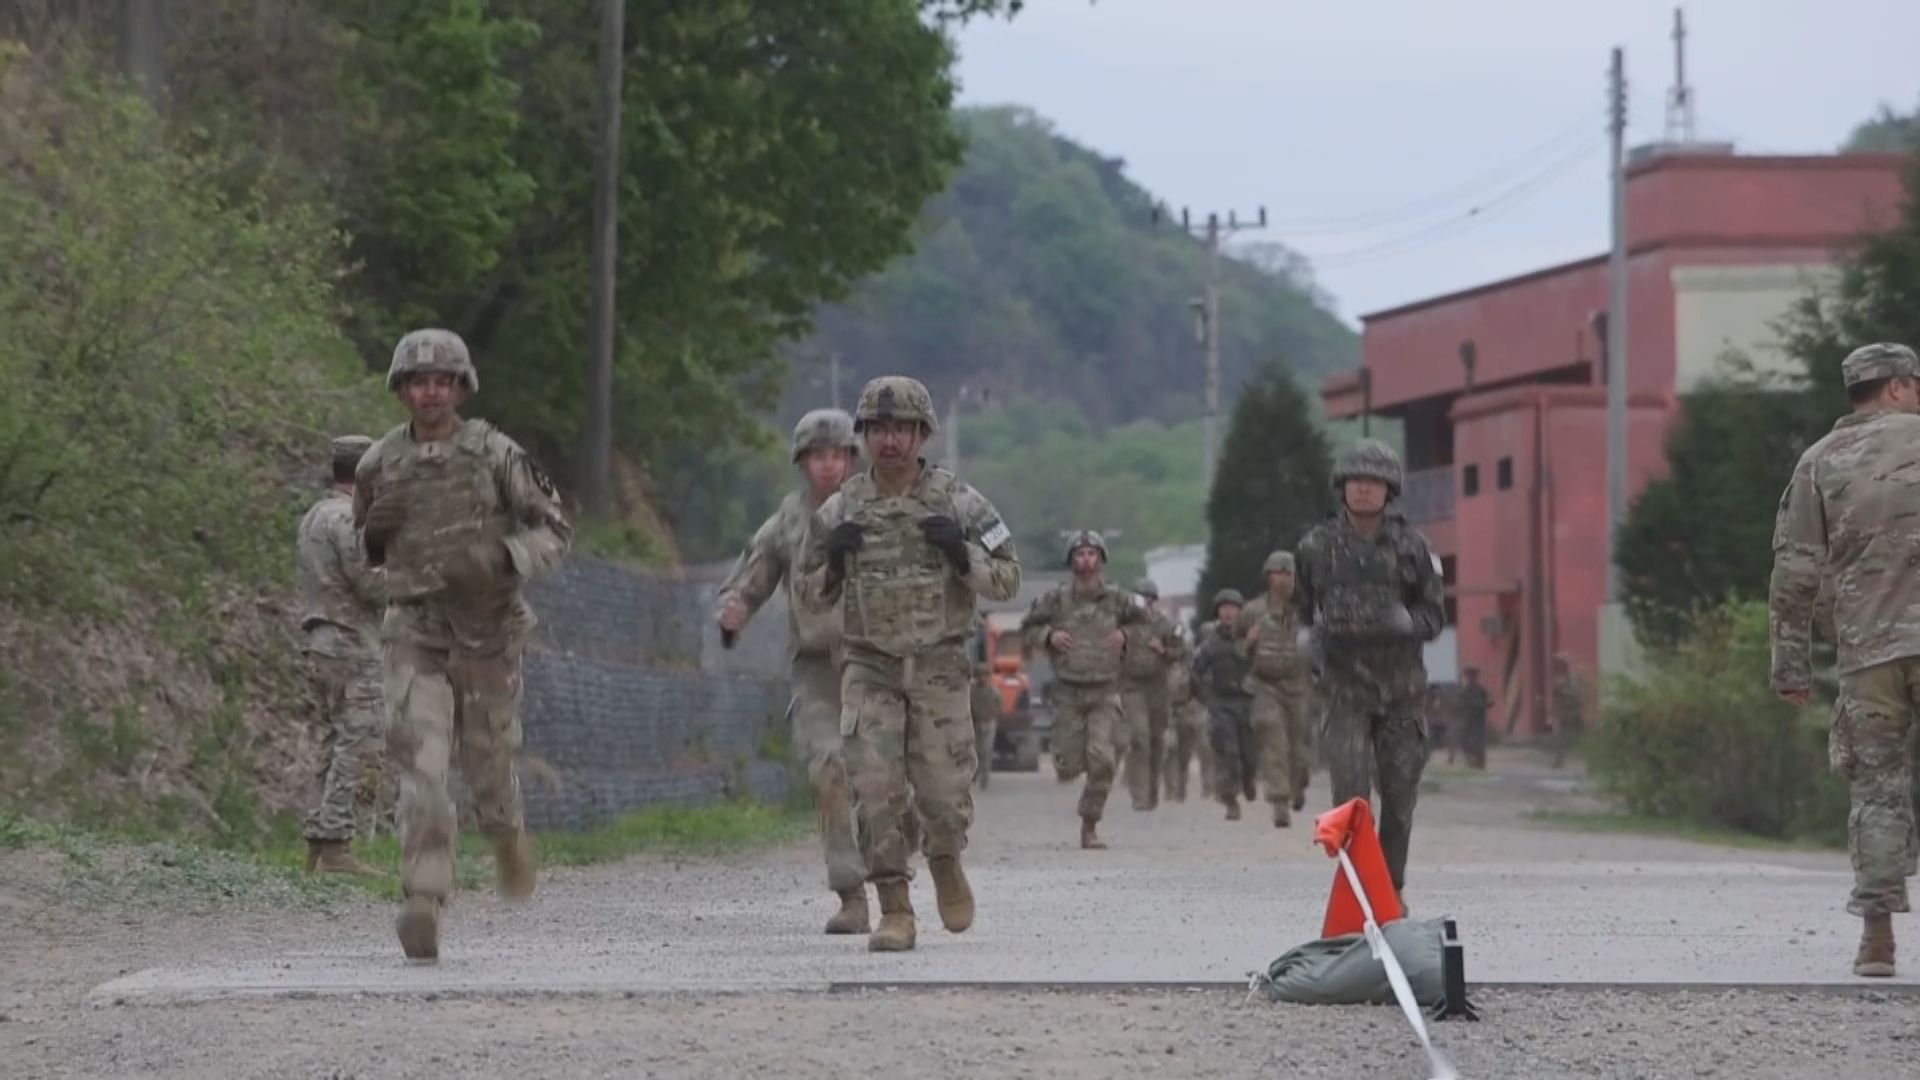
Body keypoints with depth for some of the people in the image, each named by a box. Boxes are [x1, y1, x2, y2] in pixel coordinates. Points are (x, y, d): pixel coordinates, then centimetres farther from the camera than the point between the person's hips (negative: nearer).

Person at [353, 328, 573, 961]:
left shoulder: (496, 455, -7)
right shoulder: (379, 465, 3)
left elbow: (555, 531, -5)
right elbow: (369, 550, 19)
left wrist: (497, 559, -20)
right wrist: (373, 528, -2)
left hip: (486, 631, -1)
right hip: (415, 632, 1)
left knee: (487, 759, 14)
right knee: (420, 763, -17)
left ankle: (507, 835, 50)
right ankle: (424, 909, -25)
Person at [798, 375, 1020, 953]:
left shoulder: (957, 503, -4)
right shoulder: (840, 511, 0)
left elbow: (1006, 581, 0)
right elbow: (813, 596, 9)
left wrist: (960, 552, -19)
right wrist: (833, 557, -13)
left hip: (938, 667, -1)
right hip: (870, 668, 1)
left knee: (943, 792, -2)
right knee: (876, 788, -12)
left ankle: (945, 861, 32)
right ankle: (895, 912, -4)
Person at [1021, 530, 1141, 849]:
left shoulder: (1116, 599, 2)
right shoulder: (1056, 598, 1)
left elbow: (1144, 624, 16)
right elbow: (1028, 628, 11)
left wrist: (1125, 635, -4)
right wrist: (1049, 636, -9)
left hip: (1105, 693, 0)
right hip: (1068, 692, 0)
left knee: (1101, 759, -16)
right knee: (1069, 769, -3)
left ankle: (1090, 826, -4)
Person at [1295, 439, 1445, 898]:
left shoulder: (1410, 545, 0)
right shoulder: (1319, 546, 1)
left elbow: (1433, 615, 3)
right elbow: (1303, 605, 16)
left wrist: (1403, 623, -17)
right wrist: (1325, 627, -4)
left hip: (1400, 687, 1)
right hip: (1346, 685, -1)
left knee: (1400, 794, 8)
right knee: (1350, 793, -13)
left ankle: (1392, 887, 23)